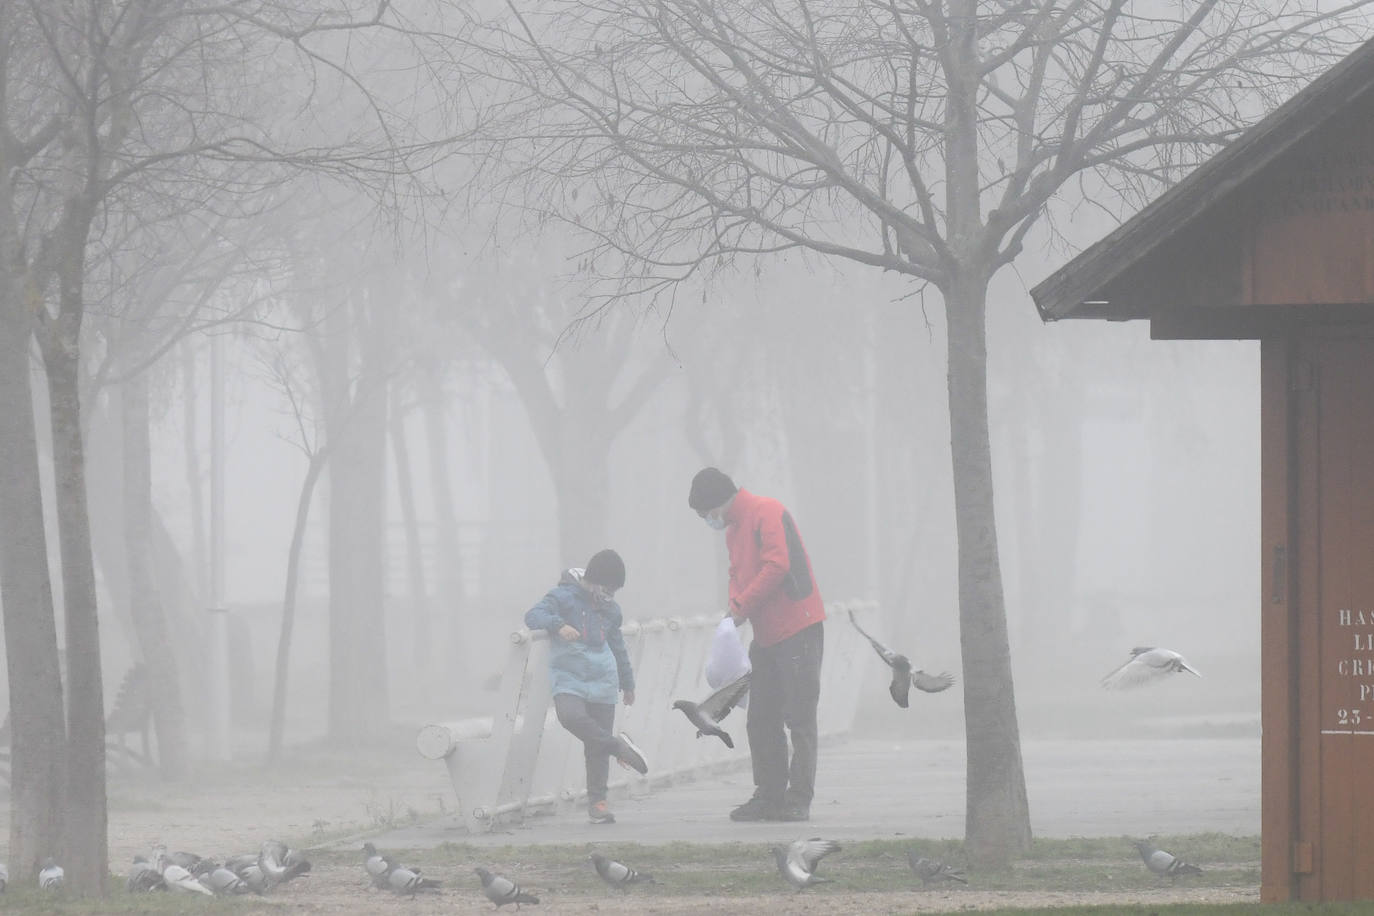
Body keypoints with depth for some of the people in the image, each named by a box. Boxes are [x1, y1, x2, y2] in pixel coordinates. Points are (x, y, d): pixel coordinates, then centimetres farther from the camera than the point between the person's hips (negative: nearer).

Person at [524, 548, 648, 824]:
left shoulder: (610, 609, 16)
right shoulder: (564, 596, -2)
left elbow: (618, 647, 28)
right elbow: (533, 615, -15)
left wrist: (627, 682, 34)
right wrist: (558, 625, -34)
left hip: (602, 681, 4)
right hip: (568, 677, -4)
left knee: (597, 747, 0)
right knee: (571, 716, -34)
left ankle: (597, 801, 5)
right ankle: (617, 746, -18)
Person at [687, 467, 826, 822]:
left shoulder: (766, 513, -11)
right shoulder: (733, 529, 18)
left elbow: (777, 566, -21)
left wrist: (742, 606, -17)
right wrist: (734, 608, 4)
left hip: (797, 629, -10)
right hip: (766, 636, 10)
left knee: (799, 719, -7)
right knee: (761, 720, 9)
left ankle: (798, 799, -8)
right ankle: (769, 796, 14)